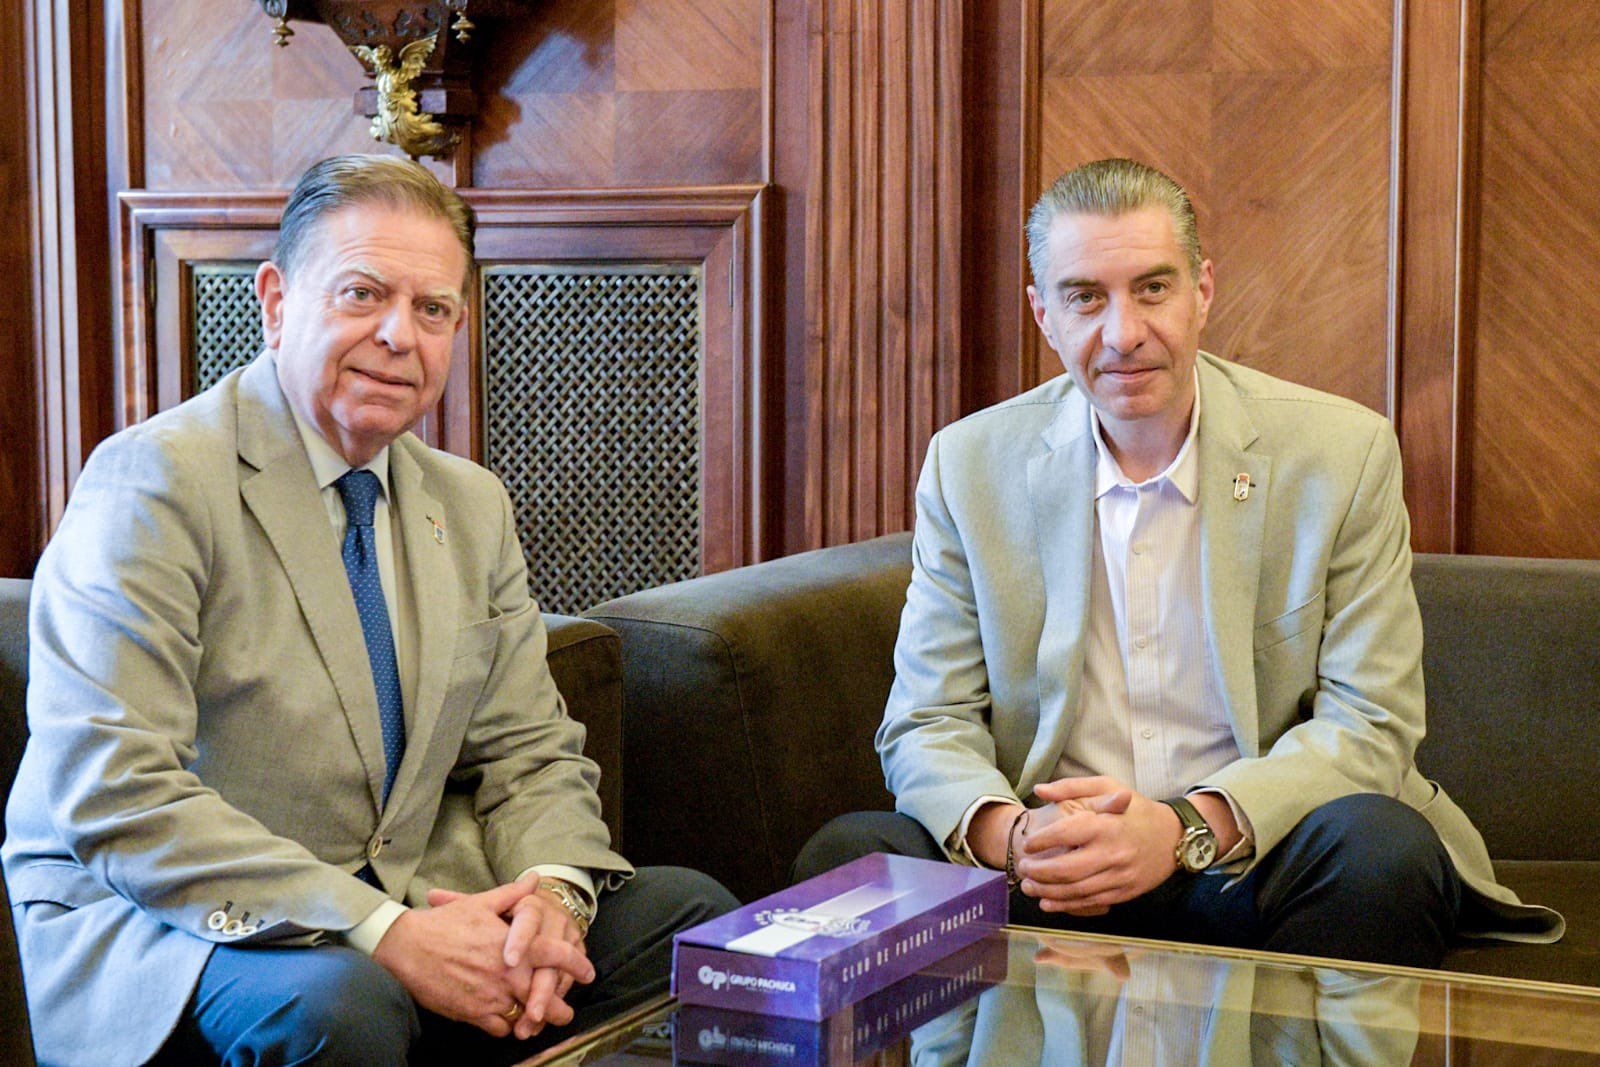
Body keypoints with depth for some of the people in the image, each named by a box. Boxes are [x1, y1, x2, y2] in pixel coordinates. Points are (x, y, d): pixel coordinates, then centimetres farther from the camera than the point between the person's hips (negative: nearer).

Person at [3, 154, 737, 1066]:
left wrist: (551, 891, -13)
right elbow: (112, 798, -23)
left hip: (401, 908, 7)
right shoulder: (155, 480, -14)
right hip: (151, 926, -7)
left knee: (690, 912, -4)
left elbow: (531, 753, 11)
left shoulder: (470, 505, 11)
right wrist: (384, 934, -28)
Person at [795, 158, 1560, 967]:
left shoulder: (1344, 453, -2)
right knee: (847, 855, -25)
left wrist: (1189, 830, -23)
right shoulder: (969, 465, 4)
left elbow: (1368, 723, -5)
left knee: (1384, 851, -33)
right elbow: (927, 724, 3)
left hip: (1245, 862, -1)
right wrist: (1007, 833, -21)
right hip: (1047, 869, 2)